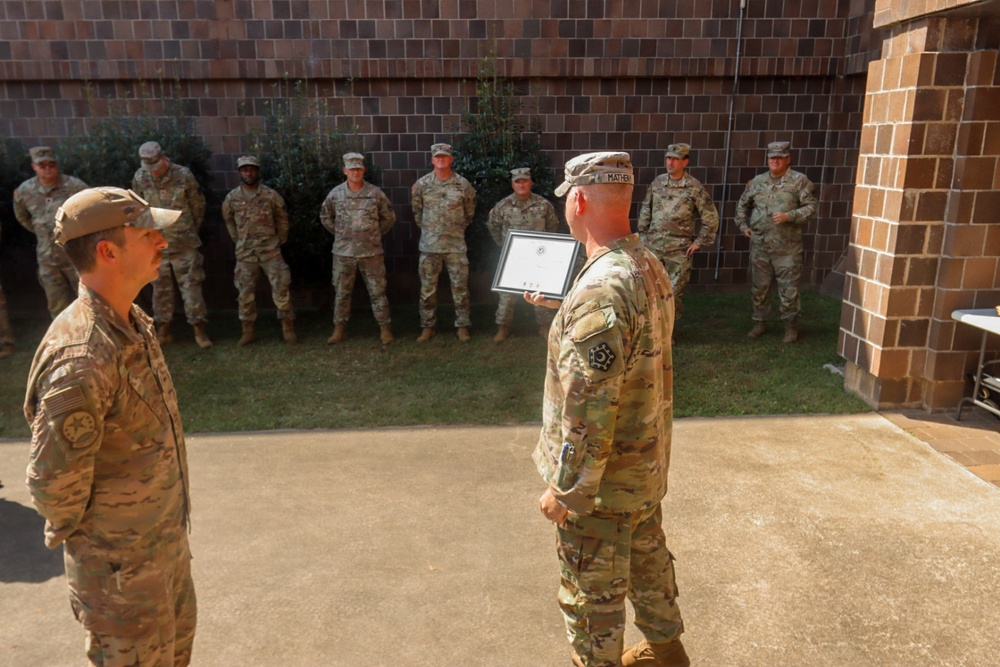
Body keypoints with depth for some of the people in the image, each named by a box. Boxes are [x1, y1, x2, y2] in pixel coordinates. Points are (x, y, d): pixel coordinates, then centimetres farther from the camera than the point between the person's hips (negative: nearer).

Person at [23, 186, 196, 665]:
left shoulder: (132, 323, -2)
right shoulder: (82, 361, -33)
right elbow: (53, 482, -26)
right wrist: (75, 534, -7)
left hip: (165, 535, 8)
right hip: (122, 562, -8)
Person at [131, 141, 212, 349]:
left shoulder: (183, 175, -9)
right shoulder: (140, 178, -3)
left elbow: (198, 205, 3)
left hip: (184, 243, -2)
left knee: (191, 286, -2)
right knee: (160, 288, 10)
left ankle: (199, 330, 3)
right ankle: (163, 331, 19)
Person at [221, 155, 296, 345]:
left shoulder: (270, 195, -4)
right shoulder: (232, 198, 1)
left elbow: (282, 219, 7)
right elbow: (228, 220, 18)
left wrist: (280, 241, 8)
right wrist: (238, 240, 15)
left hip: (270, 250, -2)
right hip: (245, 252, 2)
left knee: (281, 288, -4)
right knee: (246, 292, 5)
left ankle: (288, 330, 5)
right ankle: (247, 332, 14)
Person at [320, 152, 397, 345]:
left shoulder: (375, 193, -2)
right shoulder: (335, 194, 1)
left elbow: (389, 217, 8)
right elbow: (325, 216, 15)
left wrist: (376, 234, 7)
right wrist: (339, 233, 10)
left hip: (371, 252, -1)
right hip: (343, 252, 2)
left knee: (377, 291, 3)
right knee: (342, 292, 8)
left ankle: (385, 328, 11)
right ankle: (339, 329, 18)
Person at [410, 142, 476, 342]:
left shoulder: (462, 184, -1)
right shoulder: (421, 184, 0)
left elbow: (470, 210, 13)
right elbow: (416, 210, 14)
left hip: (456, 244, -1)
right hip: (429, 245, 1)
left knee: (460, 286, 2)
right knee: (428, 287, 5)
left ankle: (463, 326, 12)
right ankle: (427, 326, 16)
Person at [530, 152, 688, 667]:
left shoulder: (600, 288, -30)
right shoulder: (650, 266, 0)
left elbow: (589, 409, -29)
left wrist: (564, 489, -18)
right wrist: (557, 308, 25)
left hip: (603, 476, -9)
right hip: (648, 465, 9)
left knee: (592, 587, 12)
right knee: (646, 555, 28)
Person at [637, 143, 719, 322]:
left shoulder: (694, 187, -6)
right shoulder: (657, 182, 4)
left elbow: (711, 217, -3)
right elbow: (645, 210, 14)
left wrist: (699, 242, -5)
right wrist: (642, 235, 10)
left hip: (679, 249, -3)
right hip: (653, 245, 3)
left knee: (673, 293, 2)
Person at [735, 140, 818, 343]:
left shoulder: (799, 180, -2)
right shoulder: (757, 181, 9)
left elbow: (811, 207, -5)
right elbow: (742, 205, 21)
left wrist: (789, 216, -18)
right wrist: (743, 225, 8)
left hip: (787, 248, -3)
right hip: (759, 245, 4)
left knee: (788, 289, 2)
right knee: (758, 288, 11)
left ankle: (791, 326, 17)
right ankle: (760, 322, 26)